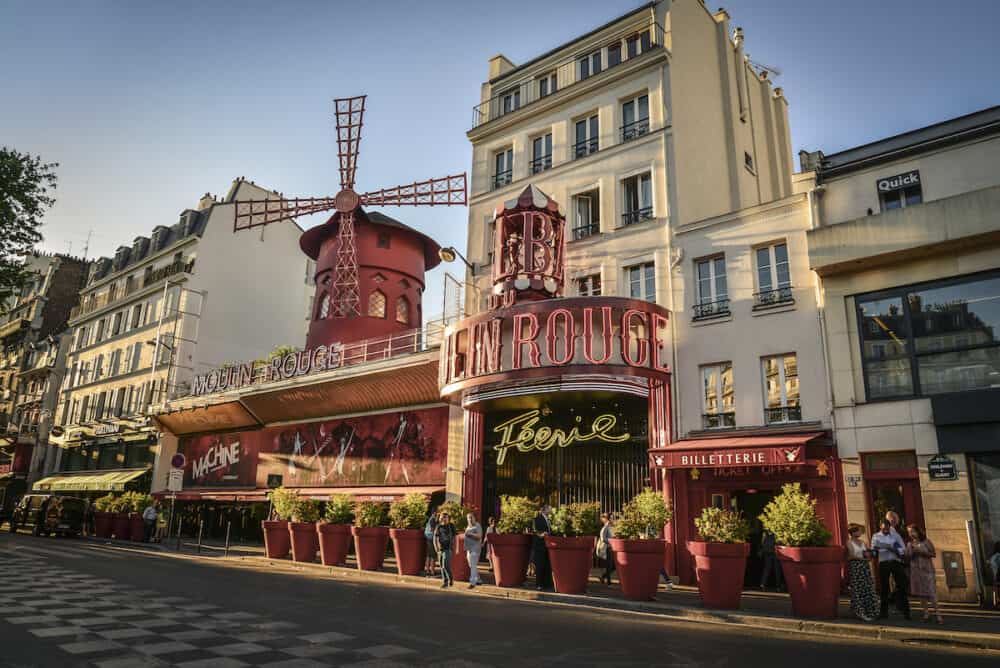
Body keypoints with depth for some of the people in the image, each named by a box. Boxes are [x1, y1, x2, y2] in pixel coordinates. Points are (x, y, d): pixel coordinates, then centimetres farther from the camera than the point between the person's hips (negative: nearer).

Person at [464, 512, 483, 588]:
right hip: (469, 548, 9)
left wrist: (470, 534, -23)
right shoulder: (468, 526, 17)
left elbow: (479, 536, -20)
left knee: (473, 566, -12)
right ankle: (477, 580, 25)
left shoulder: (477, 526, -8)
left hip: (475, 549, -9)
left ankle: (472, 582, -13)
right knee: (472, 566, 14)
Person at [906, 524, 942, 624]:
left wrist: (920, 550, -8)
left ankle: (937, 614, -7)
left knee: (931, 592, -10)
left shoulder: (926, 542, 4)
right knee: (921, 592, 2)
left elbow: (933, 554, -2)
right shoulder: (909, 544, 12)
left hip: (927, 569, -3)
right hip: (916, 570, 3)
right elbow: (908, 556, 4)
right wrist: (912, 548, -9)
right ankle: (926, 613, 8)